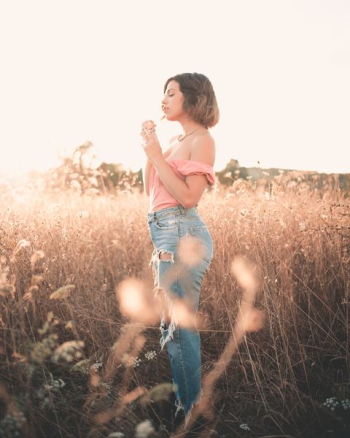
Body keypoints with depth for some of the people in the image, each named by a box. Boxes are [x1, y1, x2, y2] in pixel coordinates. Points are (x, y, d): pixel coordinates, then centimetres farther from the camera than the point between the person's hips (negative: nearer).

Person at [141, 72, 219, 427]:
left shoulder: (202, 140, -6)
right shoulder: (175, 140, 18)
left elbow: (188, 197, -16)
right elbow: (150, 189, 17)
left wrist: (156, 154, -14)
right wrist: (149, 148, 9)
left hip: (182, 236, -9)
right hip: (166, 237, 9)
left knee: (180, 328, -4)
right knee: (170, 327, 15)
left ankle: (190, 410, 10)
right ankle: (179, 399, 28)